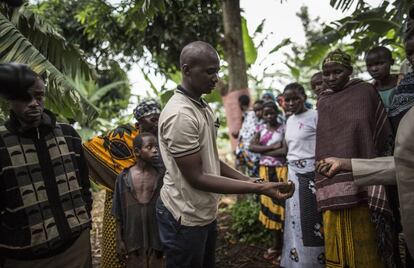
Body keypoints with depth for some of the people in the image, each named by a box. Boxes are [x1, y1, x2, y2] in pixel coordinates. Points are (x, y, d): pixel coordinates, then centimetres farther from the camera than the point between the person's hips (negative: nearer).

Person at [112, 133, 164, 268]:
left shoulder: (162, 175, -4)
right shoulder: (124, 177, -4)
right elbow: (119, 214, 1)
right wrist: (119, 240, 0)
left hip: (156, 236, 0)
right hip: (133, 236, 0)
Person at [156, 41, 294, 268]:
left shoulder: (203, 107, 7)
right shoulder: (180, 114, -24)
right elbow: (196, 178, -23)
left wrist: (250, 180, -1)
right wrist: (259, 189, -23)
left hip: (205, 213, 9)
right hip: (185, 217, -9)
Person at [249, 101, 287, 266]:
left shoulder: (284, 128, -3)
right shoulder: (260, 128, 9)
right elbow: (252, 147, -5)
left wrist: (263, 149, -13)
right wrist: (272, 147, -15)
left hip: (281, 170, -4)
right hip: (265, 171, 5)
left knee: (281, 206, -2)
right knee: (269, 206, 11)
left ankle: (285, 248, 10)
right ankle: (276, 244, 26)